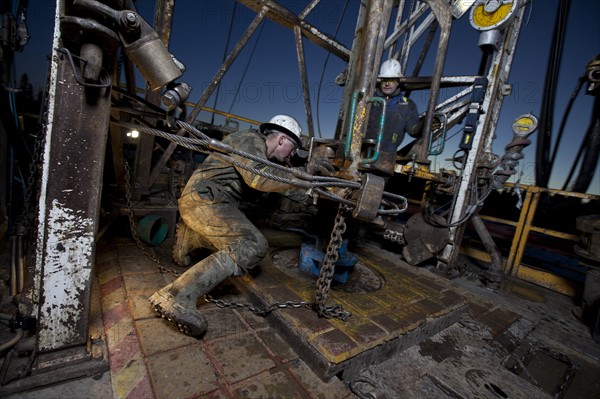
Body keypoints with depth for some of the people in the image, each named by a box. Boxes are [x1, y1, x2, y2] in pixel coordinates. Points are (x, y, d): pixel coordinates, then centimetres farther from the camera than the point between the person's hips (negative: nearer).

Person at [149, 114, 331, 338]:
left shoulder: (257, 148, 20)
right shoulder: (250, 141, -11)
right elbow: (259, 177, -27)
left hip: (199, 201, 10)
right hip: (205, 200, -10)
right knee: (252, 246, -26)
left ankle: (187, 237, 37)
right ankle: (178, 297, -32)